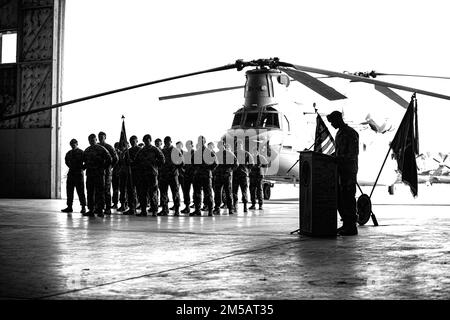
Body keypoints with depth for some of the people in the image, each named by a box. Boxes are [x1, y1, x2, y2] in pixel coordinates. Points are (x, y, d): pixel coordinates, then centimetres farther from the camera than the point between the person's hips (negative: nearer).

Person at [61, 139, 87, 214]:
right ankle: (69, 207, 10)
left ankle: (83, 207, 0)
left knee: (80, 191, -4)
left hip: (79, 174, -6)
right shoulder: (69, 153, 11)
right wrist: (71, 167, 12)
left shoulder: (81, 152, -6)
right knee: (69, 190, 5)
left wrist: (81, 168, -12)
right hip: (71, 173, 6)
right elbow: (67, 161, 26)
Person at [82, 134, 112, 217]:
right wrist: (85, 167, 12)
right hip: (89, 174, 5)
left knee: (100, 192, -4)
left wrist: (104, 168, -5)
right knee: (90, 192, 5)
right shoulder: (87, 150, 14)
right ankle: (91, 210, 8)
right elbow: (84, 161, 27)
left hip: (99, 174, -5)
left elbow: (109, 159, -4)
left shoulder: (101, 149, -3)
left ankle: (100, 210, -2)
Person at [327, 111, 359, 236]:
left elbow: (354, 153, -19)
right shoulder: (339, 133, 17)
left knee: (348, 198, -7)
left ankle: (352, 227, -4)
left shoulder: (351, 133, -11)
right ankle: (346, 224, 17)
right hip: (340, 170, 9)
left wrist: (340, 159, -29)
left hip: (349, 170, -9)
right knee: (339, 198, 9)